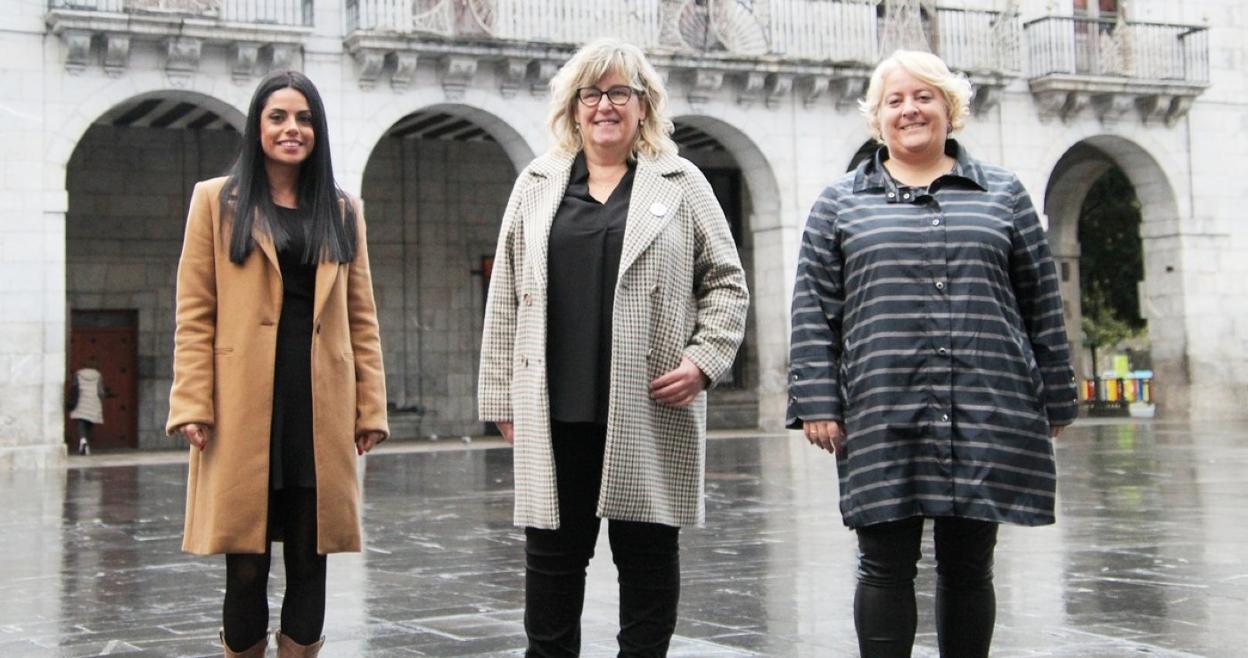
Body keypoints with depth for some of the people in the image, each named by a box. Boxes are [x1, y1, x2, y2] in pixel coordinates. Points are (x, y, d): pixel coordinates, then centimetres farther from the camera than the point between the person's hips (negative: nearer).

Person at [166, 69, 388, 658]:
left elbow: (361, 318, 11)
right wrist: (193, 405, -8)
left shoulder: (342, 211, 14)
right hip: (243, 410, -2)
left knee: (309, 565, 6)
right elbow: (194, 315, 2)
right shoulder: (216, 201, 7)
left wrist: (371, 407, 4)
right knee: (246, 569, 0)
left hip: (321, 413, 2)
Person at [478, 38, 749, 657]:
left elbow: (726, 283, 7)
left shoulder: (681, 183, 7)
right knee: (552, 555, 7)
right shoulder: (536, 186, 13)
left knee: (647, 554, 6)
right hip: (555, 410, 2)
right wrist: (502, 395, 8)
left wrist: (704, 358, -7)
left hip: (650, 410, -2)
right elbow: (506, 299, 13)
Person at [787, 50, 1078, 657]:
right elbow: (814, 311, 5)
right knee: (886, 566, 1)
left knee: (969, 567, 8)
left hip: (987, 415, 1)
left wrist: (1056, 400, 9)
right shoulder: (839, 204, 10)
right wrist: (818, 403, -4)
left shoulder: (1003, 194, 12)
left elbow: (1042, 305, 12)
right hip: (882, 419, -1)